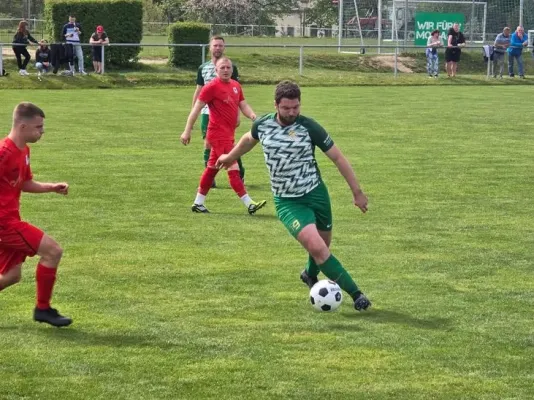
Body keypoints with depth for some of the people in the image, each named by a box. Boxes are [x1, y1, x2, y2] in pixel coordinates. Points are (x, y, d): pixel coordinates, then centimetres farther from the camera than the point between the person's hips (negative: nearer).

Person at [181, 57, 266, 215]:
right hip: (218, 135, -9)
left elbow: (243, 105, 13)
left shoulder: (236, 85, 11)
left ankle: (198, 203, 24)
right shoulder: (212, 87, -12)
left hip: (228, 134, 9)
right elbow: (197, 108, -11)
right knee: (233, 168, -11)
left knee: (212, 168, 15)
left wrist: (253, 116, -10)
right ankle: (249, 204, -13)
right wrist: (187, 130, -14)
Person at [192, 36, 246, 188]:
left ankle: (240, 171, 19)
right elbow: (198, 91, 14)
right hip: (207, 112, 3)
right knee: (208, 144, 2)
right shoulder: (203, 68, 8)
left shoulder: (231, 67, 0)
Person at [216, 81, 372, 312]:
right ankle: (355, 294, -14)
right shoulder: (262, 125, -7)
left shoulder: (309, 127, -13)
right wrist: (230, 157, 35)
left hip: (316, 194, 1)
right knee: (316, 247, -20)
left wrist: (357, 192, -5)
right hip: (287, 202, -1)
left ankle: (310, 275, 50)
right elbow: (249, 139, 19)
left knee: (323, 246, 15)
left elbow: (337, 158, -6)